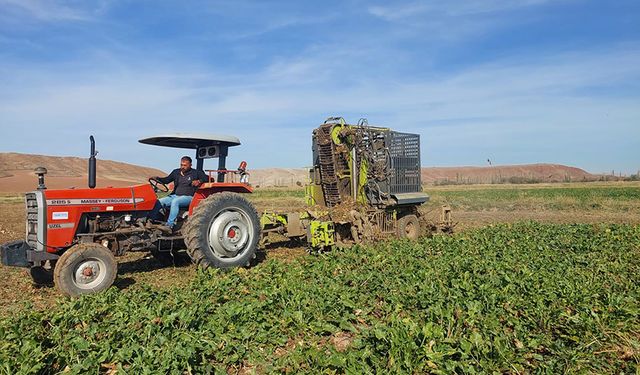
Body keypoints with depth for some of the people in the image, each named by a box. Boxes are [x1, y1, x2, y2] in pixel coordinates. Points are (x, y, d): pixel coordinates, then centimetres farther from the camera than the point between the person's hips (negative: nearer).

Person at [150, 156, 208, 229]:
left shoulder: (196, 173, 4)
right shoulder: (176, 172, 18)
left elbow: (207, 178, 0)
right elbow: (167, 180, 21)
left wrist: (199, 181, -18)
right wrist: (157, 178, 3)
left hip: (188, 197, -6)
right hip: (175, 196, 6)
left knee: (175, 201, -35)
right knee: (158, 202, -13)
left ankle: (169, 225, -34)